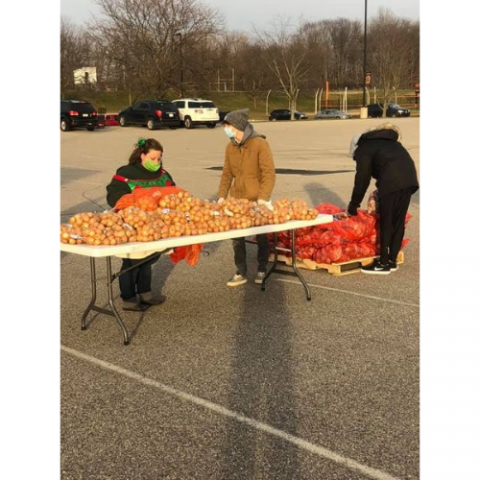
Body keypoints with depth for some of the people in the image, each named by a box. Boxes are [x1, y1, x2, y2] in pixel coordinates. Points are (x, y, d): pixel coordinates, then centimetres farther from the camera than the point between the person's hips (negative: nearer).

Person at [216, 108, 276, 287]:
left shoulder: (260, 144, -13)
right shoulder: (230, 147, 4)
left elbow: (269, 173, -17)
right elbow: (227, 174, 9)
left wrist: (263, 198, -24)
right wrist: (222, 196, -1)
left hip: (257, 201, -5)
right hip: (237, 200, 5)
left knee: (261, 236, 11)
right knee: (237, 237, 6)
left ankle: (262, 269, 28)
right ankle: (241, 273, 17)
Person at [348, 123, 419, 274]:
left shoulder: (362, 149, 11)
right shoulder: (386, 142, 34)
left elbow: (362, 180, 6)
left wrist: (353, 205, 12)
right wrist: (379, 193, 28)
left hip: (392, 182, -7)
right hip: (410, 178, 7)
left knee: (386, 223, 1)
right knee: (398, 221, 14)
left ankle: (383, 263, 6)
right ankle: (392, 260, 21)